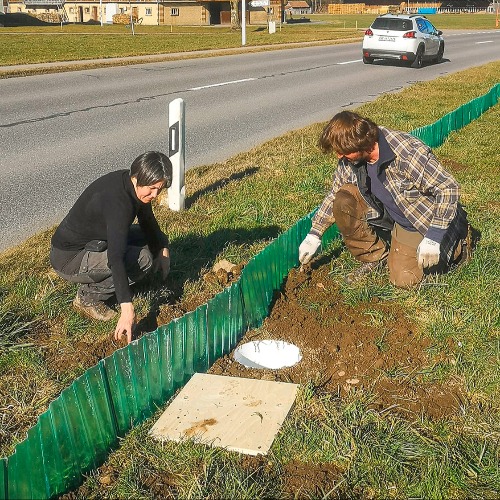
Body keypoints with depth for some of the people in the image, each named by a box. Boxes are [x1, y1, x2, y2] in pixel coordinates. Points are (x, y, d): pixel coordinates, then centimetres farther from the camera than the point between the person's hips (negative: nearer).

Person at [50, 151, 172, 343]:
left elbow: (148, 222, 13)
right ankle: (88, 297, -7)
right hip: (68, 259, -9)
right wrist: (127, 309, -46)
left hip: (93, 242, 9)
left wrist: (162, 247, -1)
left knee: (156, 239, 7)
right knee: (142, 258, -26)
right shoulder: (117, 201, -33)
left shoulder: (135, 186, -6)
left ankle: (97, 281, 9)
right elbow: (116, 258, -41)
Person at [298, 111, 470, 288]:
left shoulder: (409, 154, -35)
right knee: (342, 201, -16)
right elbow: (335, 194, 5)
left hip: (423, 220, -6)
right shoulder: (350, 159, -13)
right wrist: (314, 234, 2)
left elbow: (449, 188, -28)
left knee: (403, 279, -13)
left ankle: (458, 245, 13)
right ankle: (375, 256, 3)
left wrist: (433, 237, -32)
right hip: (388, 213, 6)